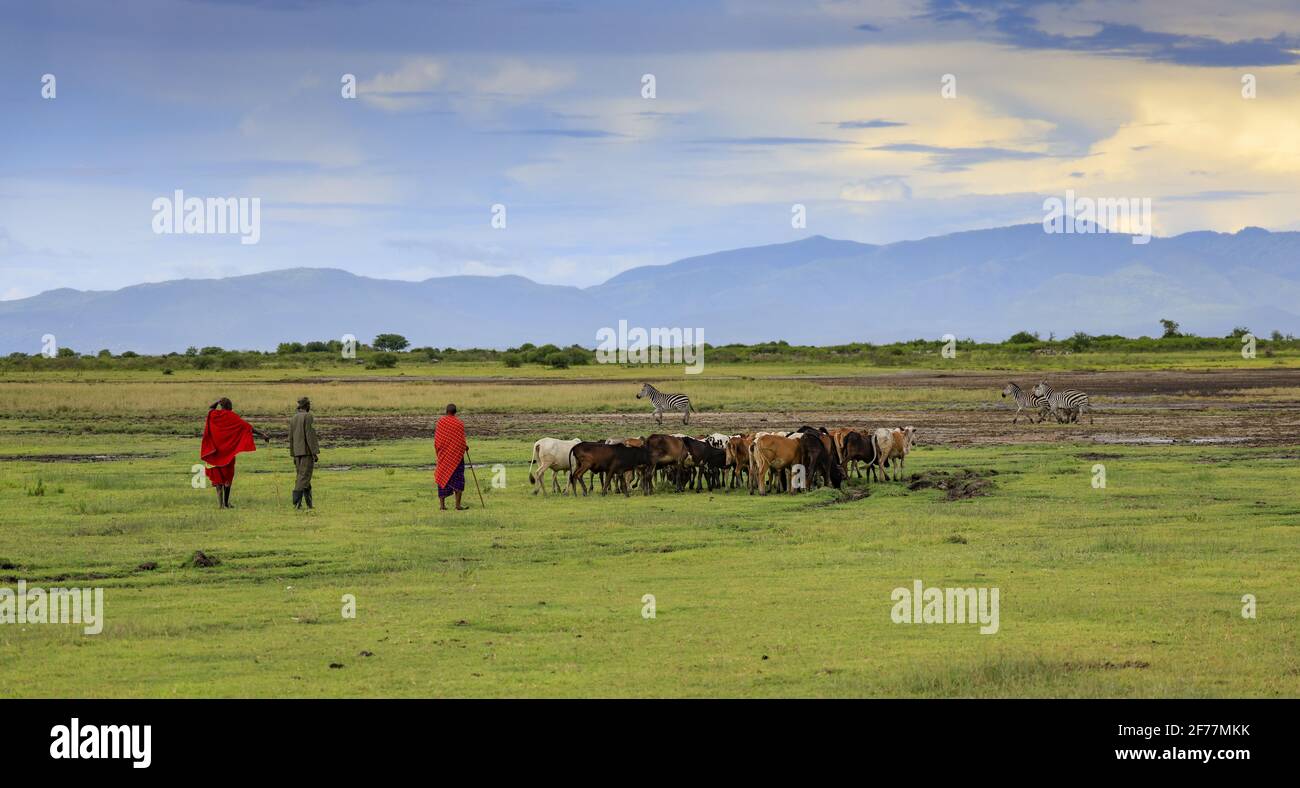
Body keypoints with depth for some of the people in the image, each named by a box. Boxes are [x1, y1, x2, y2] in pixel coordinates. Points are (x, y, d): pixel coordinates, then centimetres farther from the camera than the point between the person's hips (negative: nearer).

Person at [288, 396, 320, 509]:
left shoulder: (293, 418, 12)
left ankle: (309, 503, 14)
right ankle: (296, 502, -16)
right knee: (303, 478, -8)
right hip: (307, 451, -7)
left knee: (301, 477, 12)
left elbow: (291, 438, 14)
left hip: (298, 453, 7)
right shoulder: (308, 417, -10)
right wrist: (315, 453, -15)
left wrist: (293, 456, 19)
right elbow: (310, 435, -17)